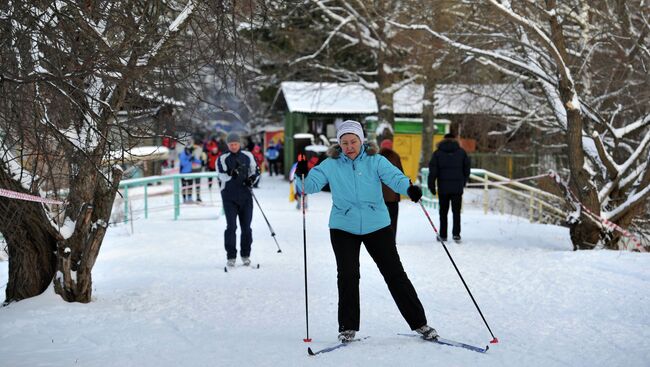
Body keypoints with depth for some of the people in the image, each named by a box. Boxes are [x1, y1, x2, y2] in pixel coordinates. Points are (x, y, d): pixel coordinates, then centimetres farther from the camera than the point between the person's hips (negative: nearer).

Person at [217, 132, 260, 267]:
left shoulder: (247, 156, 6)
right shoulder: (222, 158, -1)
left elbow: (256, 170, 17)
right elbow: (222, 176, -14)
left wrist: (252, 179, -4)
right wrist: (231, 174, -34)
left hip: (245, 196, 2)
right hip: (229, 196, -2)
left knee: (246, 227, 5)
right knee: (231, 226, -6)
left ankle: (245, 255, 18)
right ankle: (231, 257, 1)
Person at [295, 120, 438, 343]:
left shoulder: (375, 161, -3)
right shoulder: (331, 165, 0)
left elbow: (393, 176, -18)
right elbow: (313, 184, -9)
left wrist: (409, 188, -39)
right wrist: (303, 176, -31)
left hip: (377, 226, 0)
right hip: (343, 228, 0)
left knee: (395, 274, 4)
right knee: (347, 276, -2)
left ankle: (419, 322, 14)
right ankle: (348, 327, 14)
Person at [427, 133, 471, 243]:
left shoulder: (437, 153, 1)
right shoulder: (461, 152, 5)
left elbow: (433, 170, -5)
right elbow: (467, 169, 9)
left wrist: (431, 185, -1)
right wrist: (463, 182, 23)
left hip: (443, 188, 0)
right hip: (458, 188, 1)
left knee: (443, 212, 8)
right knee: (456, 211, 5)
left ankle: (443, 235, 10)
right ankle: (456, 233, -7)